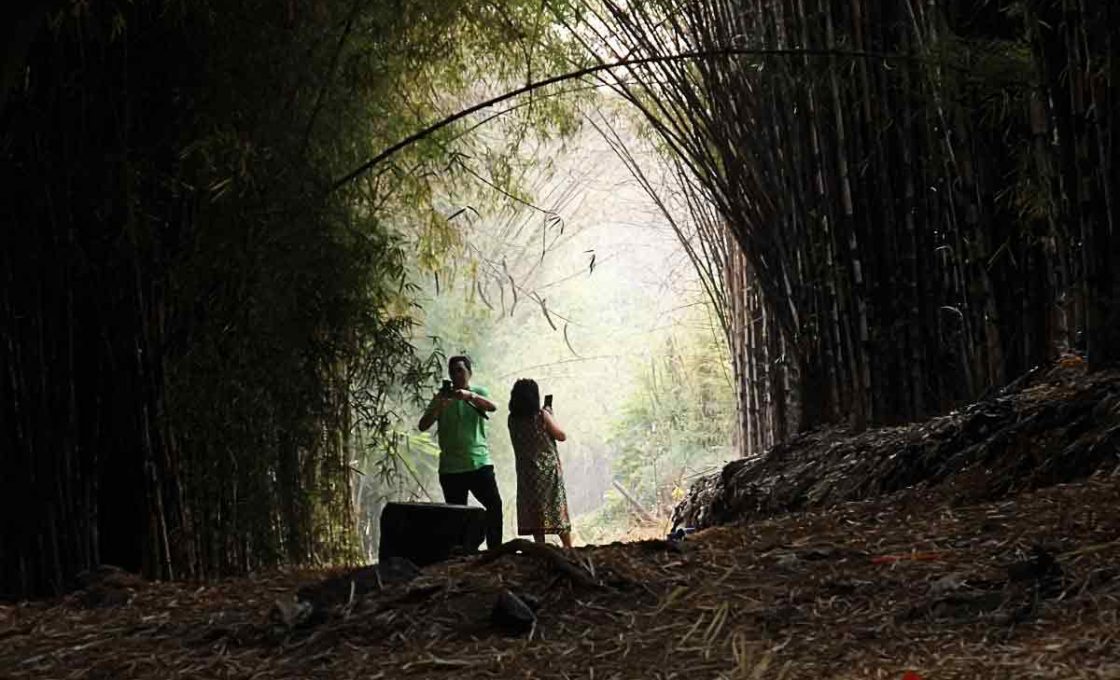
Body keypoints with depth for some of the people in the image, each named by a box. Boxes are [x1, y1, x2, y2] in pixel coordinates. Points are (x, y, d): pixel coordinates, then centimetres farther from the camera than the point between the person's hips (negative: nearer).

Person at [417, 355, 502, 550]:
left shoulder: (478, 393, 8)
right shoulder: (442, 397, 9)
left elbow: (492, 406, -15)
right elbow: (423, 426, 0)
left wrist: (470, 396, -33)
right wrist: (438, 408, -20)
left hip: (479, 462, -1)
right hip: (451, 467, 1)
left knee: (494, 505, -12)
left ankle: (495, 551, -7)